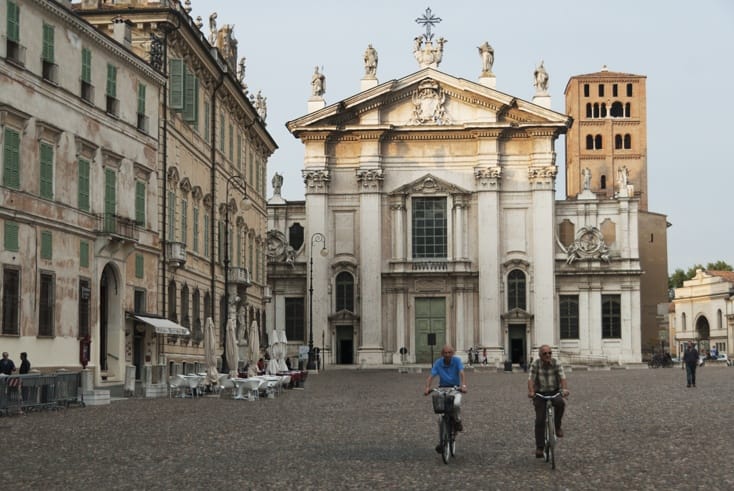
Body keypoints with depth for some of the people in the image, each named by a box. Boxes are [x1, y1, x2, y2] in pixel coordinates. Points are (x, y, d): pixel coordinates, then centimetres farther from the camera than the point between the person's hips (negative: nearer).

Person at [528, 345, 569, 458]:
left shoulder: (557, 363, -9)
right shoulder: (535, 364, -10)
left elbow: (562, 377, -19)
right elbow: (530, 379, -18)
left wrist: (565, 389, -38)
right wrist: (531, 391, -37)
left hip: (554, 392, 0)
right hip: (540, 394, 0)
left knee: (560, 403, -33)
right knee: (540, 421, -8)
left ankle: (557, 426, -7)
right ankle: (539, 448, 1)